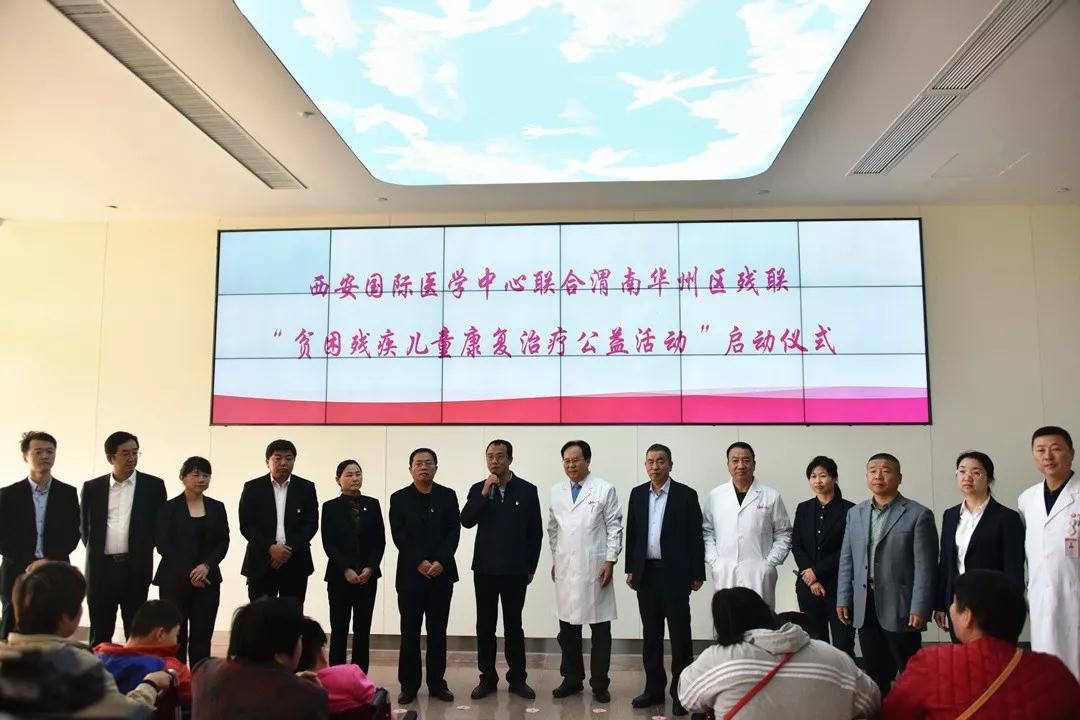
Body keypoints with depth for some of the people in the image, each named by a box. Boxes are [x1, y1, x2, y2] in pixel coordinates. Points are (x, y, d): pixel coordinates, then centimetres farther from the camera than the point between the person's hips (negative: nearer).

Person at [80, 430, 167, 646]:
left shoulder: (153, 485, 2)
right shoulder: (92, 487, 6)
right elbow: (86, 526, 13)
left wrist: (145, 550, 2)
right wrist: (94, 553, 7)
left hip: (136, 567, -1)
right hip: (101, 567, 2)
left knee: (136, 632, 4)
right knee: (100, 632, 9)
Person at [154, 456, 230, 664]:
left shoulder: (217, 508, 10)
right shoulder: (169, 507, 1)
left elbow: (223, 542, 6)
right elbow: (163, 544, -5)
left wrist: (206, 566, -11)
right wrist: (188, 572, -11)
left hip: (207, 580, 2)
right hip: (175, 581, -2)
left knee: (202, 637, 1)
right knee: (176, 636, -2)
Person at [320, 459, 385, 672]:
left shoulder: (372, 505, 7)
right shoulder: (330, 507, 1)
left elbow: (380, 541, 4)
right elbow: (328, 544, -4)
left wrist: (370, 568, -8)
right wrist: (346, 570, -12)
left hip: (368, 576, 2)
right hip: (339, 577, -2)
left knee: (363, 630, 4)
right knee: (339, 629, -1)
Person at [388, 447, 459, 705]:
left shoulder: (448, 496, 7)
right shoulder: (399, 498, 4)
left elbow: (454, 532, 0)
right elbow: (399, 536, -4)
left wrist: (441, 562, -13)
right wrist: (420, 562, -15)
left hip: (442, 573, 1)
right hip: (411, 574, -1)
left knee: (438, 631, 6)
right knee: (410, 632, 3)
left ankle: (437, 683, 15)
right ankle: (409, 685, 12)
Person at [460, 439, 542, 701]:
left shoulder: (527, 490, -1)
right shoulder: (478, 489, 3)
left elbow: (536, 532, 3)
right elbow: (466, 522, -11)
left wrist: (531, 567, 2)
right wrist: (484, 493, -20)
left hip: (515, 570, -1)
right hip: (484, 569, 1)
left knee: (514, 625, 7)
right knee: (485, 625, 7)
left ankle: (517, 678, 17)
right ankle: (487, 678, 18)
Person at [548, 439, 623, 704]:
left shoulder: (604, 489, -4)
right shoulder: (556, 492, 8)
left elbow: (615, 528, -4)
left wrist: (610, 561, -9)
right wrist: (555, 560, 12)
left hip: (595, 570, -3)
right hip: (565, 570, 4)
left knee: (600, 631, 4)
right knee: (568, 629, 10)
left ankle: (599, 684, 15)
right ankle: (572, 680, 23)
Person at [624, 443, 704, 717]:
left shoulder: (686, 494, -4)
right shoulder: (637, 494, 7)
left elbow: (696, 536, -4)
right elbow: (631, 533, 11)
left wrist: (697, 574, -6)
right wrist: (630, 569, 8)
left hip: (675, 574, -4)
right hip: (646, 573, 4)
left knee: (680, 634, 3)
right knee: (651, 634, 12)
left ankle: (681, 692, 12)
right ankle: (654, 688, 22)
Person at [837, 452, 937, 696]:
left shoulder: (918, 515, -5)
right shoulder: (855, 513, 10)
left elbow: (924, 567, -9)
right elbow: (847, 560, 12)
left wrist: (919, 609, -13)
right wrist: (843, 599, 7)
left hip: (900, 608, -4)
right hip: (864, 607, 4)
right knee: (874, 674, 12)